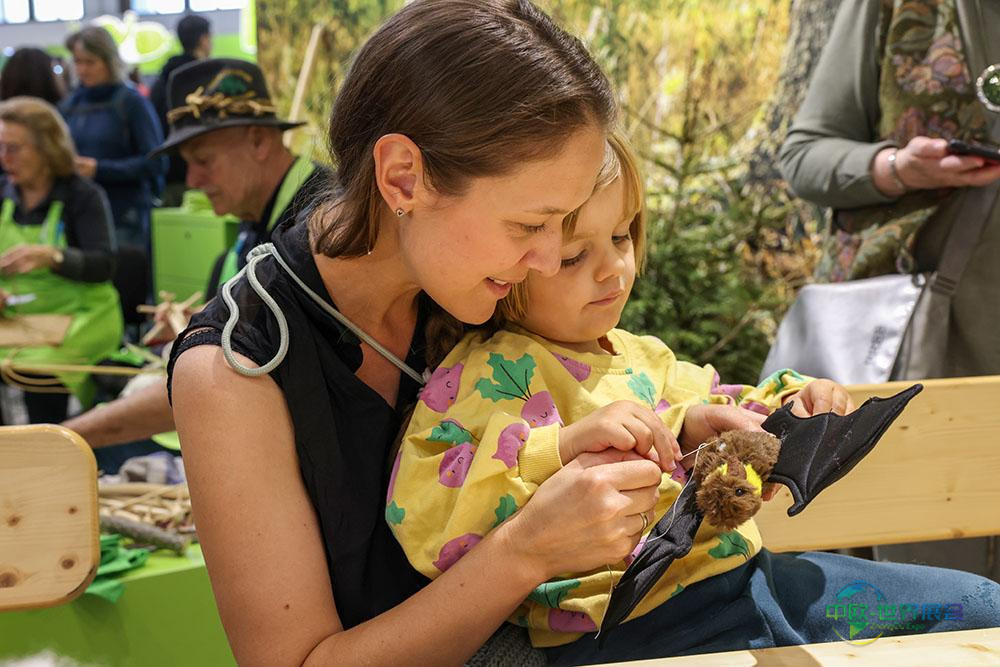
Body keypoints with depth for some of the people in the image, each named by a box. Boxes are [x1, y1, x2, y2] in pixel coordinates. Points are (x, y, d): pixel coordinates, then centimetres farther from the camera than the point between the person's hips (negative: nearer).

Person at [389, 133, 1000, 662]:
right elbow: (420, 516, -24)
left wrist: (787, 403, 13)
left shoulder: (640, 356, 17)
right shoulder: (487, 372, -10)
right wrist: (566, 443, -31)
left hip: (743, 570, 9)